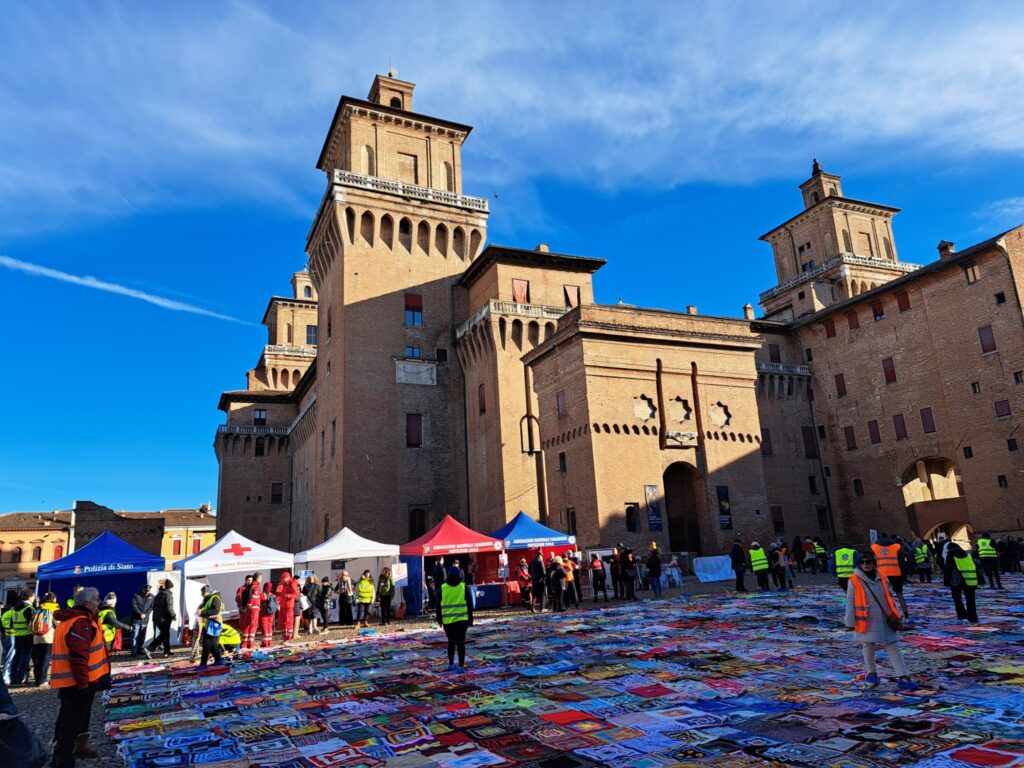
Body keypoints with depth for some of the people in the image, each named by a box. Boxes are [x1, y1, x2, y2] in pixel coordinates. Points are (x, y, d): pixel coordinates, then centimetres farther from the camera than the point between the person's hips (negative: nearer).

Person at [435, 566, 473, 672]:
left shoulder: (442, 588, -2)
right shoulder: (464, 587, -4)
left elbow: (438, 604, 4)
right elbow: (469, 604, -1)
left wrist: (439, 618, 15)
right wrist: (470, 619, 6)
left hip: (447, 620, 2)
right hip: (461, 620, -2)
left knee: (451, 642, 17)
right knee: (461, 642, 3)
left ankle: (451, 664, 22)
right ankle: (461, 666, -1)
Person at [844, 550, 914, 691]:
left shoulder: (883, 578, 5)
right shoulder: (854, 580, -6)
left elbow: (890, 598, 14)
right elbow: (850, 602, -4)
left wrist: (895, 616, 11)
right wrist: (850, 622, -5)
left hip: (885, 620, 3)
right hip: (867, 621, -2)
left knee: (893, 647, 1)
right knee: (868, 646, 9)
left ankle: (903, 677, 3)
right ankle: (871, 673, 27)